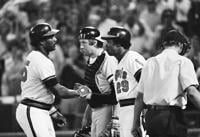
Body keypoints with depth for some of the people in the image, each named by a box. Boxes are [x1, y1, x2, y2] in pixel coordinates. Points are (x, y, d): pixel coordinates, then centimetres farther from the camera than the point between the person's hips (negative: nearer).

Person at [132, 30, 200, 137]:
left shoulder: (149, 63, 15)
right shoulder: (182, 61, -2)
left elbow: (140, 97, 14)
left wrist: (135, 123, 18)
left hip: (150, 116, 6)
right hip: (172, 116, -6)